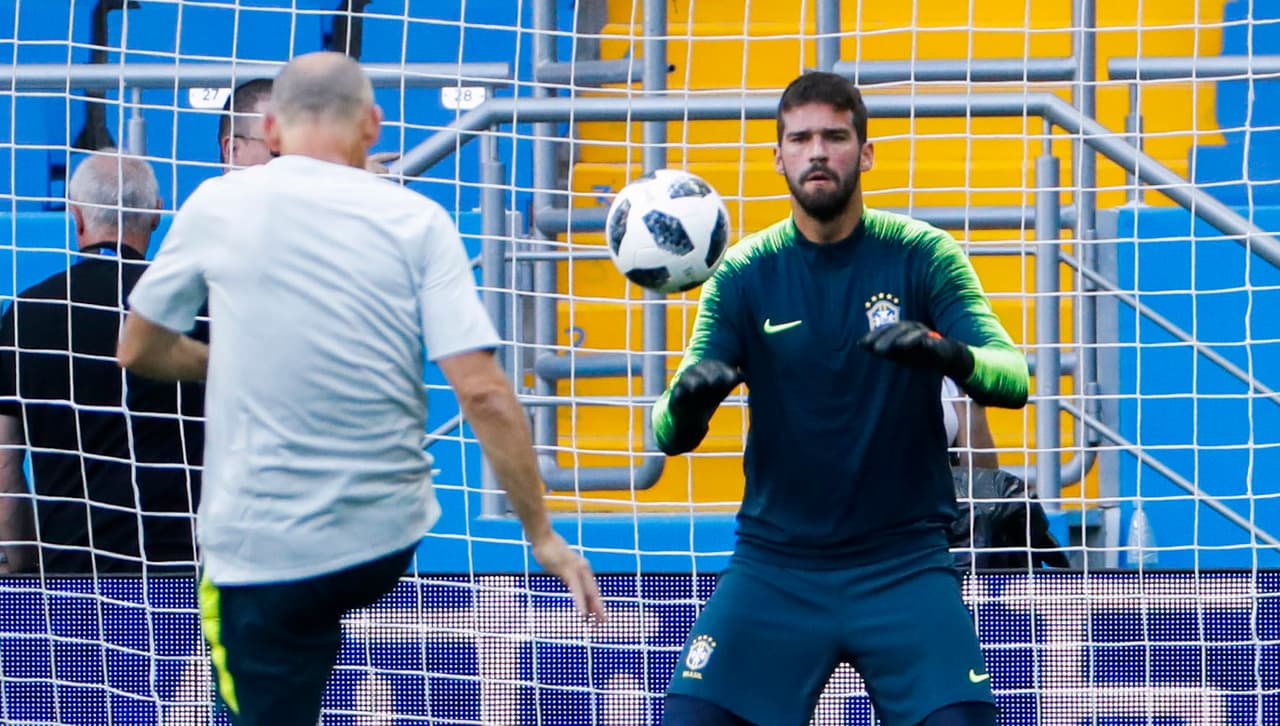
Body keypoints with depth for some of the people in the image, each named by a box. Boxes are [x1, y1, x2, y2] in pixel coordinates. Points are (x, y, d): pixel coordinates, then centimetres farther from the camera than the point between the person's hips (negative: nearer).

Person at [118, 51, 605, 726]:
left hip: (265, 551, -3)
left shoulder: (219, 203, -1)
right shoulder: (419, 221, -1)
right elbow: (483, 393, -7)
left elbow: (139, 351, 11)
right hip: (392, 542, 3)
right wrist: (543, 536, -1)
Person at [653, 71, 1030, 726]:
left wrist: (950, 355, -36)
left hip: (904, 564, -1)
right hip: (773, 565, 1)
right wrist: (685, 400, -31)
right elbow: (670, 436, -7)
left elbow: (1014, 377, -14)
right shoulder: (744, 274, 0)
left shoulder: (922, 256, -3)